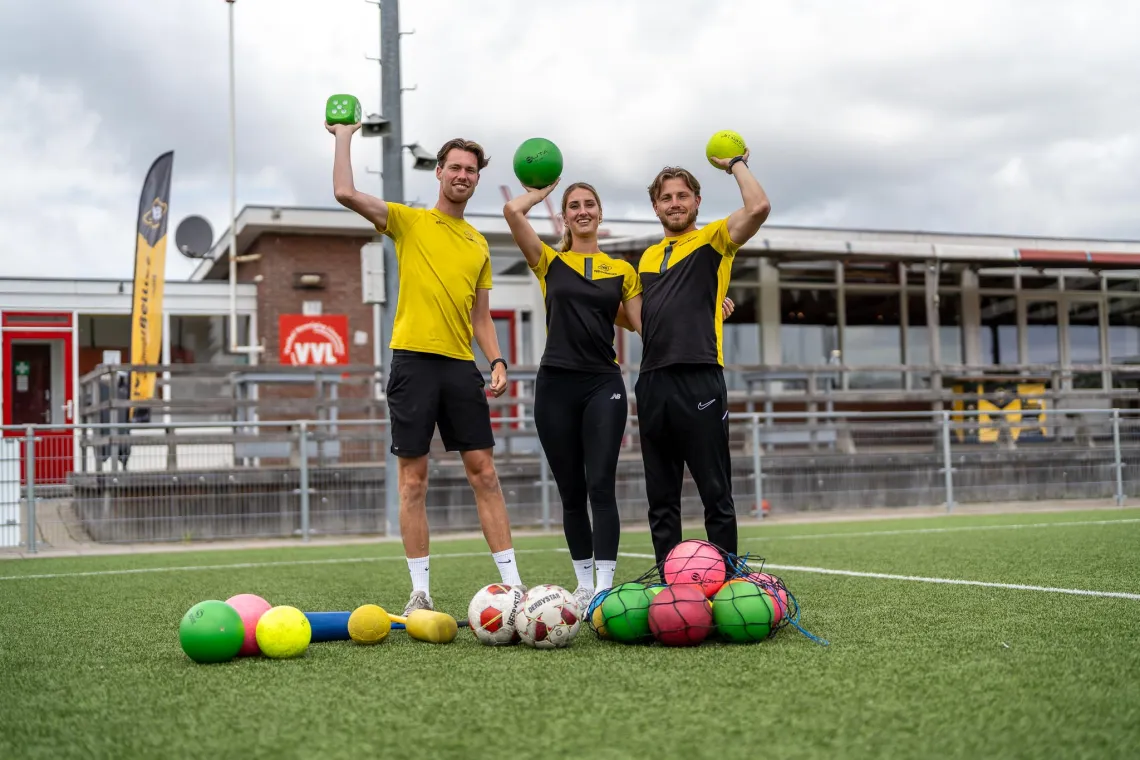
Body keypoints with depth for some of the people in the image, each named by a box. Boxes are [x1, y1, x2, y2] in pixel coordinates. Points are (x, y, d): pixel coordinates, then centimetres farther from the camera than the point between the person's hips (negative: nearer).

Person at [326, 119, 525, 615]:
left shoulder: (479, 244, 18)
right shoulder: (409, 221, 5)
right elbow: (345, 193, -10)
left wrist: (497, 362, 4)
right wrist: (344, 137, 0)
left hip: (461, 365, 4)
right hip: (414, 359, -4)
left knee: (484, 474, 2)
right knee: (413, 480, -1)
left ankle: (512, 583, 6)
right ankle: (420, 593, 6)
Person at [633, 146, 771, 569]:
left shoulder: (713, 240, 4)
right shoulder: (649, 256, 22)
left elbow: (758, 207, -13)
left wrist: (736, 164, 0)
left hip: (699, 379, -6)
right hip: (652, 381, 6)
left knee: (715, 493, -2)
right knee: (661, 499, 9)